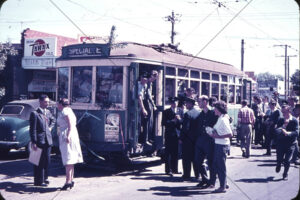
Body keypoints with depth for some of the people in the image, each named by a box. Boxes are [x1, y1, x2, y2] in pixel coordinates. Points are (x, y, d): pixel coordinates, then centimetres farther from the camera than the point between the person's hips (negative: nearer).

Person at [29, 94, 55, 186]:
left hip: (48, 140, 7)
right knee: (39, 162, -1)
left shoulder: (48, 112, 10)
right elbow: (32, 129, -13)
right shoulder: (35, 113, -11)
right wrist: (33, 142, -16)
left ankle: (44, 178, 27)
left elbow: (53, 120, 32)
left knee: (47, 160, 14)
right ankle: (39, 181, 7)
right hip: (39, 141, -7)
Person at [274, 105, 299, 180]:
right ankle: (278, 165, 41)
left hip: (290, 144, -2)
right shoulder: (281, 120, 2)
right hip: (281, 142, 2)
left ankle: (285, 174, 18)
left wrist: (288, 133, -29)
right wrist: (284, 125, -22)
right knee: (279, 159, 5)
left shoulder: (295, 121, -6)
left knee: (287, 161, -6)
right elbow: (277, 131, -7)